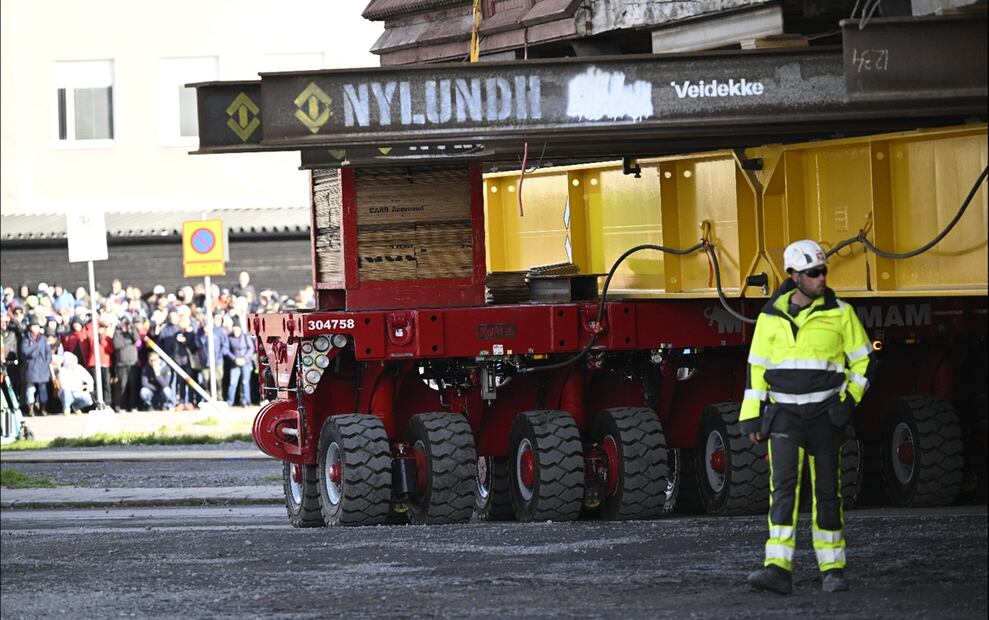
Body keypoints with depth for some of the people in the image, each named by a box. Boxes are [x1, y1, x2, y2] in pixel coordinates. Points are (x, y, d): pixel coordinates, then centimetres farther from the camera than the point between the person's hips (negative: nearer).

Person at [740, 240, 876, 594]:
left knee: (827, 490, 4)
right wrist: (751, 417, 6)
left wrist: (849, 400, -4)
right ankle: (778, 569, -20)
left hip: (824, 414, 0)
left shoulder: (840, 314, 1)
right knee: (783, 485, -12)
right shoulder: (771, 317, 4)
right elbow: (757, 367, 10)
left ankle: (832, 568, 14)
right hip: (784, 414, 0)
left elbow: (863, 360, 8)